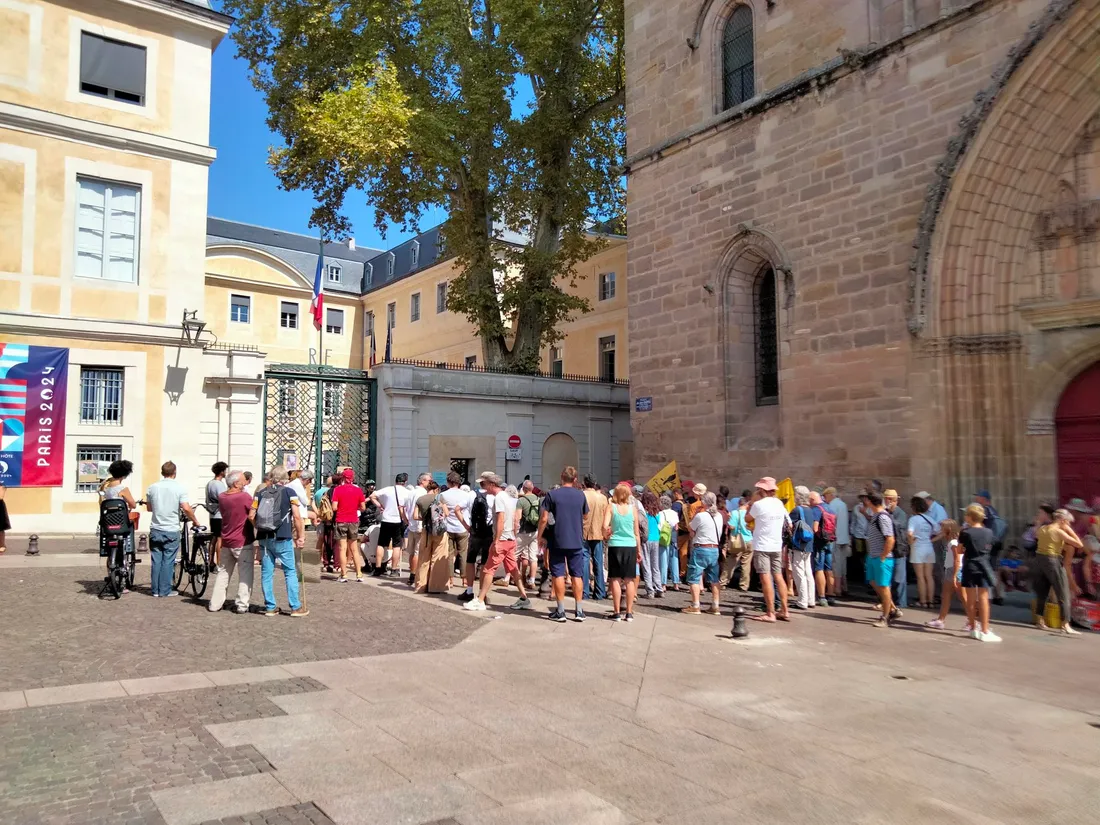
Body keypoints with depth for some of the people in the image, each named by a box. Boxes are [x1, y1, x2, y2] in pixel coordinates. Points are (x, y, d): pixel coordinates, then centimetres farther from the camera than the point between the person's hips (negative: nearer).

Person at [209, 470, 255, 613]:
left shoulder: (221, 497, 3)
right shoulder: (245, 497, -17)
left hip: (226, 542, 6)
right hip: (243, 542, -6)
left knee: (223, 573, 16)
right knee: (245, 574, 2)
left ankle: (215, 604, 18)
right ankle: (242, 605, 0)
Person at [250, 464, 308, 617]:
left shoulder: (261, 493, 8)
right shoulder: (289, 492, -3)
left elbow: (251, 515, 1)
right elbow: (297, 516, -8)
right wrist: (301, 536, -1)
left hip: (264, 538, 4)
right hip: (282, 538, -4)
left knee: (266, 572, 9)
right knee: (290, 571, 3)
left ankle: (270, 607, 14)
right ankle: (296, 607, 4)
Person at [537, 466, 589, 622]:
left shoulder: (552, 495, -5)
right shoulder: (580, 495, 4)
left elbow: (544, 518, -7)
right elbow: (585, 516, 15)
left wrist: (540, 536, 3)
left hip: (558, 541, -2)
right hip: (577, 541, 2)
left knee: (558, 574, 4)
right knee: (577, 575, 8)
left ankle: (560, 611, 5)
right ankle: (579, 611, 11)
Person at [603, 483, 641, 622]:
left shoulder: (611, 507, -2)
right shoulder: (633, 508, 2)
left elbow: (605, 526, -13)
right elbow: (636, 532, 6)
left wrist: (606, 536, 8)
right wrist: (638, 550, 15)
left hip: (615, 545, -1)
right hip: (631, 546, 1)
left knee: (615, 579, 4)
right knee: (629, 580, 7)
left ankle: (617, 612, 5)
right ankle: (629, 612, 10)